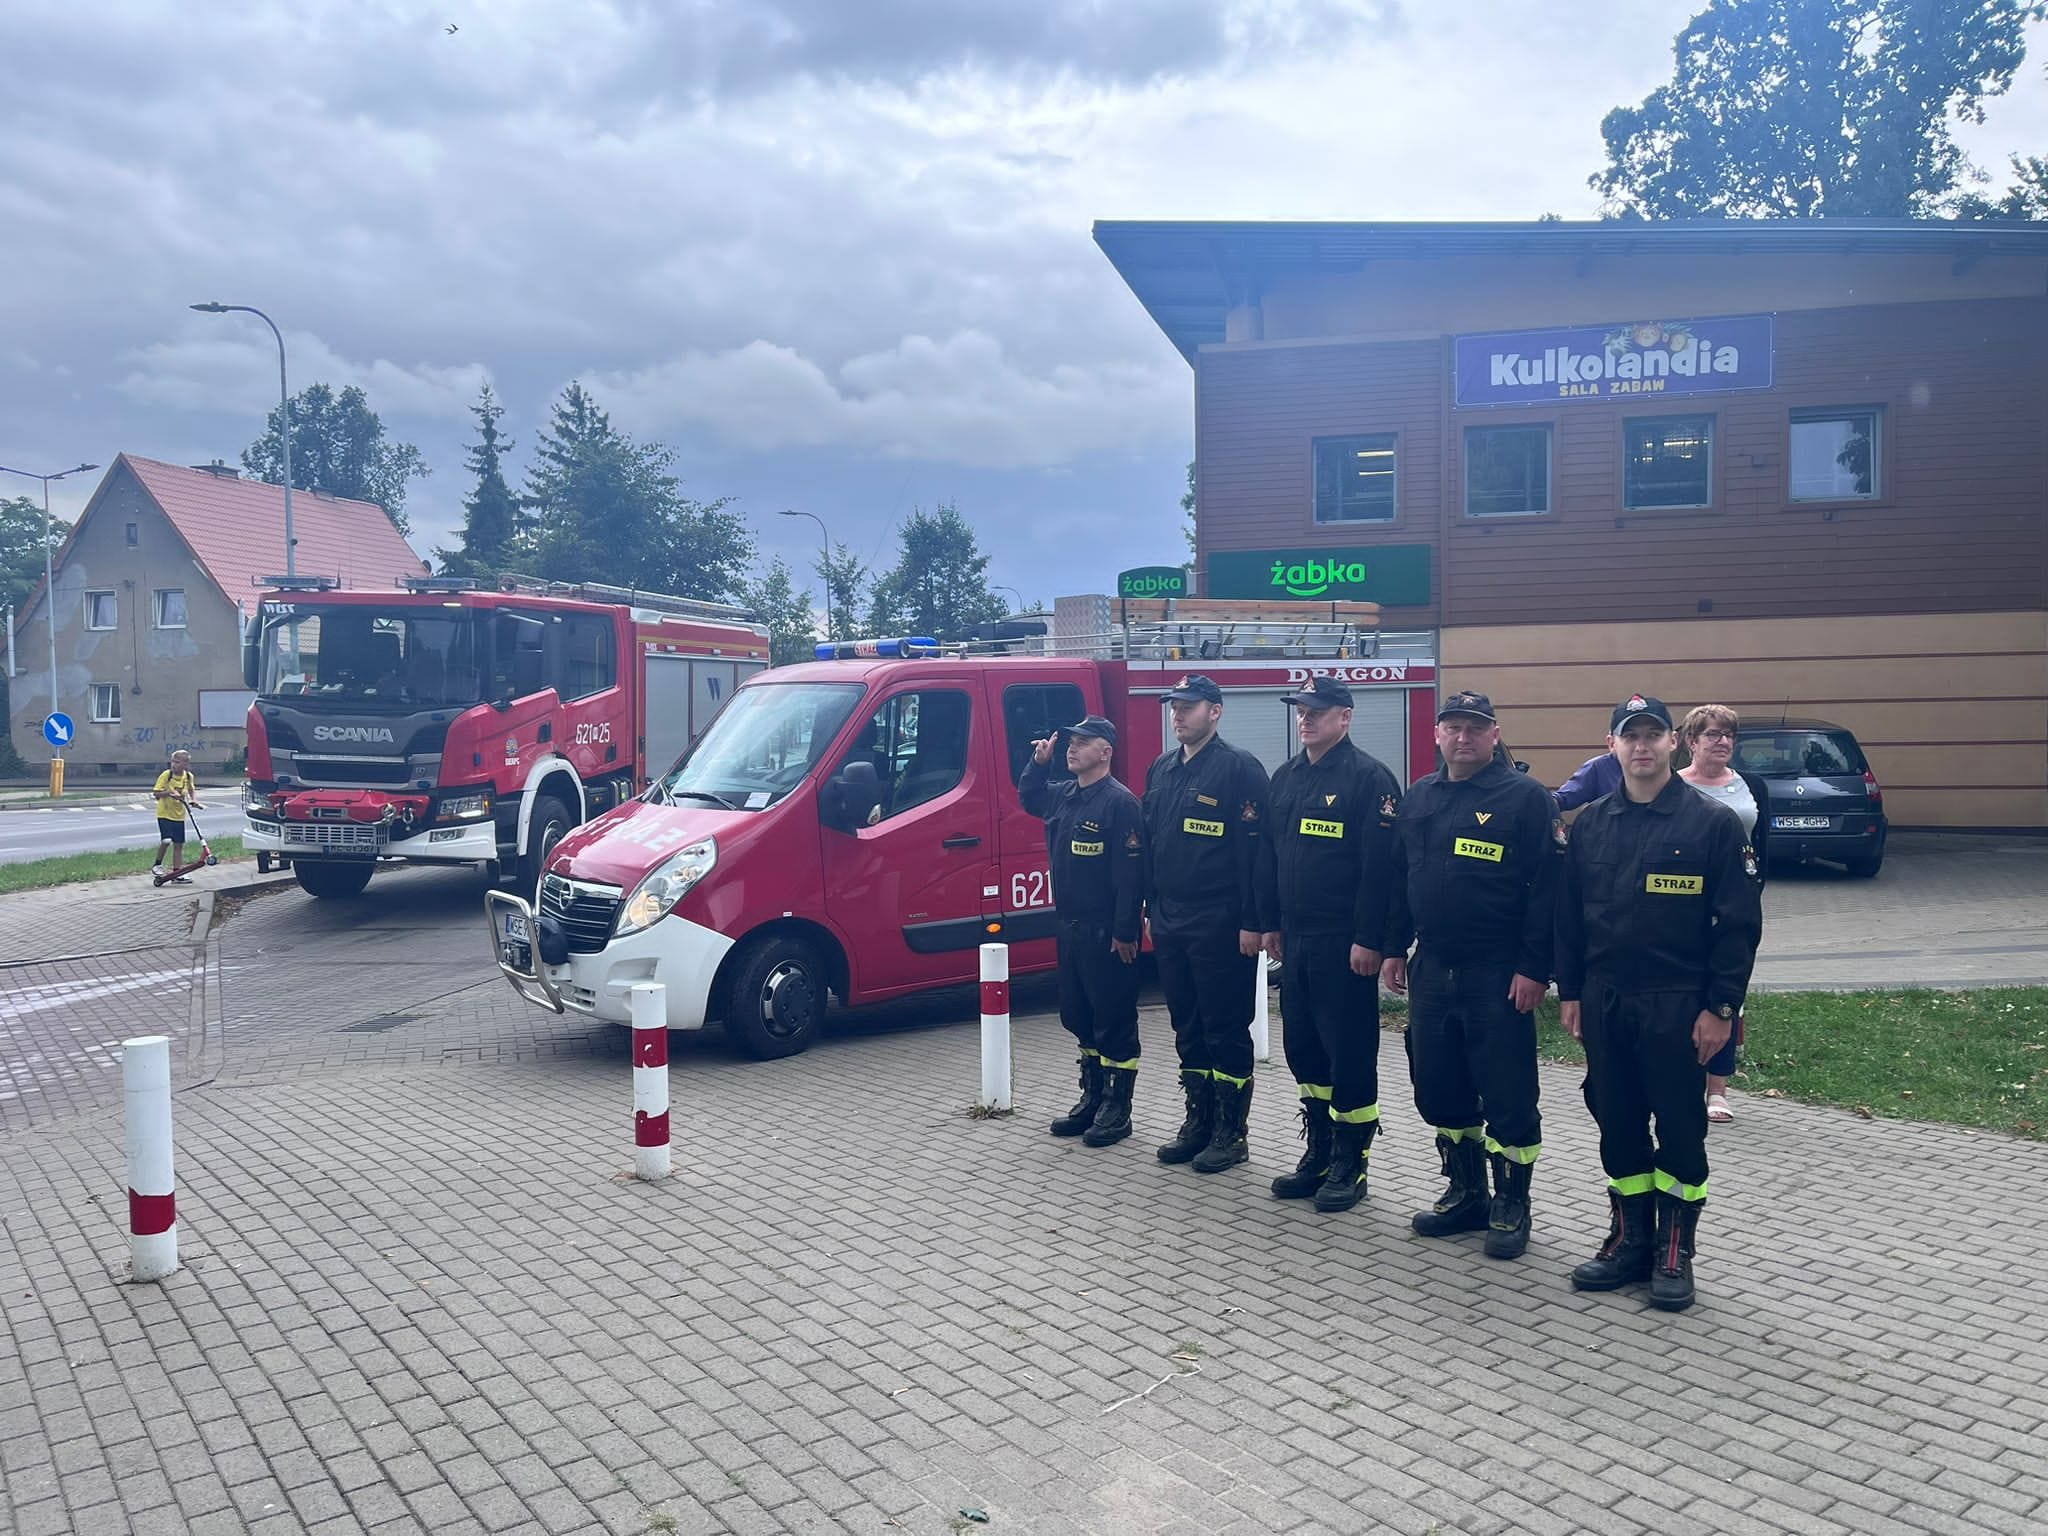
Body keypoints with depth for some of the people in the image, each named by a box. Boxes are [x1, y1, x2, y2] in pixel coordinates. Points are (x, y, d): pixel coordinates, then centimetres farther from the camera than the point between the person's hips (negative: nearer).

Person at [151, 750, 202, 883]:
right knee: (166, 841, -20)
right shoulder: (166, 775, -11)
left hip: (179, 816, 5)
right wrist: (169, 792, -26)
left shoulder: (188, 777, 1)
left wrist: (194, 800, 0)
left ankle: (176, 874, 12)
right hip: (164, 814, -5)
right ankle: (157, 866, 3)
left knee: (179, 845, 5)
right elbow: (157, 794, -9)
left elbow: (192, 790, 18)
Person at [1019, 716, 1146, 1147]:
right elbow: (1028, 797, 33)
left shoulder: (1120, 802, -15)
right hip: (1069, 925, 9)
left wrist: (1124, 931, -21)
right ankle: (1092, 1097, 29)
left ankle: (1117, 1109, 10)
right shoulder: (1062, 795, 10)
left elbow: (1130, 873, -19)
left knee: (1114, 1019, 1)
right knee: (1077, 1015, 16)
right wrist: (1038, 763, 14)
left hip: (1106, 932, -9)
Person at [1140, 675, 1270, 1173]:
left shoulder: (1239, 768, -9)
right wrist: (1151, 909, 14)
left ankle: (1230, 1132, 12)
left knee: (1226, 1029, 2)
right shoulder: (1161, 769, 13)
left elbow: (1255, 849, -14)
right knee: (1187, 1026, 14)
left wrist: (1251, 922, -18)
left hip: (1220, 924, -7)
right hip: (1170, 921, 7)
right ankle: (1198, 1121, 25)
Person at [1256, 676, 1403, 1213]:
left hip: (1344, 942, -7)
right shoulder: (1285, 777, 12)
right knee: (1302, 1045, 13)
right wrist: (1271, 923, 12)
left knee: (1349, 1049, 1)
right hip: (1296, 938, 7)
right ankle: (1319, 1153, 25)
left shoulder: (1369, 778, -11)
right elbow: (1268, 855, 16)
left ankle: (1351, 1163, 13)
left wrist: (1368, 940, -19)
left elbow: (1380, 865, -16)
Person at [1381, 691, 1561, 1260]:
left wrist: (1534, 968, -16)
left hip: (1497, 977, -6)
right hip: (1431, 971, 6)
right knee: (1438, 1090, 13)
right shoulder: (1419, 798, 11)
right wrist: (1394, 949, 13)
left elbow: (1546, 888, -12)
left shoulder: (1526, 797, -8)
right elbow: (1400, 878, 17)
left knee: (1507, 1096, 2)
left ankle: (1512, 1208, 17)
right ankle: (1464, 1194, 29)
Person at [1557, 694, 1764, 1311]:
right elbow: (1569, 915, 12)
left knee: (1680, 1128, 4)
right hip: (1604, 1001, 4)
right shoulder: (1592, 824, 7)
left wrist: (1720, 1007, -10)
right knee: (1617, 1123, 11)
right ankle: (1629, 1240, 24)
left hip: (1679, 1005, -4)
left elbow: (1739, 923, -6)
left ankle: (1674, 1252, 18)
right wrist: (1572, 993, 8)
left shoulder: (1712, 822, -5)